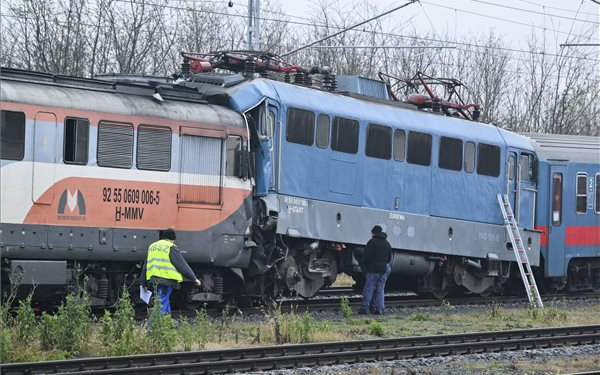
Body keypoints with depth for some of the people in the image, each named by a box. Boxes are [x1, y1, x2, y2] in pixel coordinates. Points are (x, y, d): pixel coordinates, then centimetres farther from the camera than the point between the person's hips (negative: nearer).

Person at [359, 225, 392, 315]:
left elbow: (367, 257, -12)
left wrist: (365, 264, 4)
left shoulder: (372, 242, -6)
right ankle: (379, 308, 2)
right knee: (380, 290, 8)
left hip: (373, 270, -6)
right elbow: (389, 258, 21)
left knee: (368, 289, -5)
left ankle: (365, 308, -8)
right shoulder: (387, 244, 16)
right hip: (383, 270, 6)